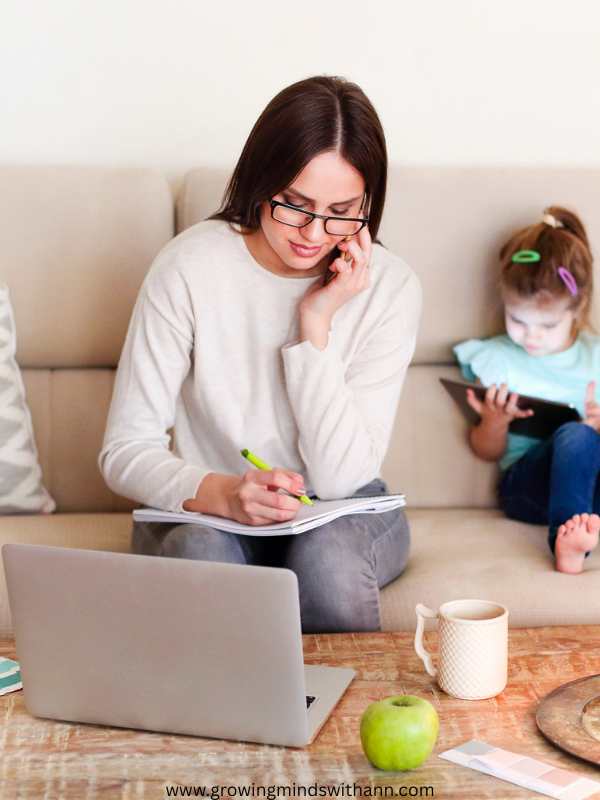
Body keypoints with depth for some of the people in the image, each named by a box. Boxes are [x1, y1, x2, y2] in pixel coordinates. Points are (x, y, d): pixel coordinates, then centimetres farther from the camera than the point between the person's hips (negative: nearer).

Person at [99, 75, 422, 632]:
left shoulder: (388, 287, -11)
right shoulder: (190, 267, -13)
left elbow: (341, 477, -16)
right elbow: (126, 451, -13)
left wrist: (316, 324, -22)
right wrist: (222, 493, -33)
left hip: (341, 517, 1)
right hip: (206, 513, 0)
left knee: (325, 557, -32)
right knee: (203, 555, -34)